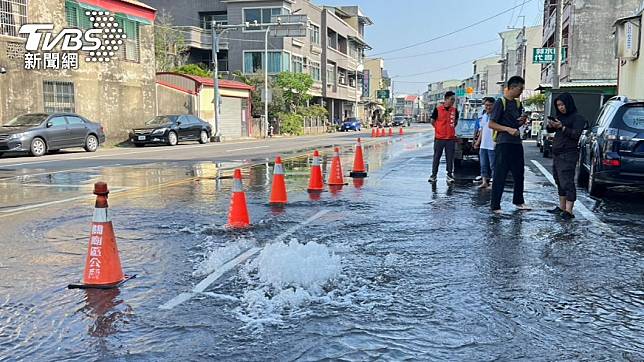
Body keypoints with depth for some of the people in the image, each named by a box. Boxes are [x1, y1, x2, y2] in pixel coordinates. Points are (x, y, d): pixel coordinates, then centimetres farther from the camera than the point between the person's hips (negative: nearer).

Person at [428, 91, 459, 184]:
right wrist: (439, 129, 7)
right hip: (439, 138, -2)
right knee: (437, 157, 5)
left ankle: (449, 175, 15)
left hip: (451, 138, 2)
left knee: (450, 157, 5)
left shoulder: (454, 110, 4)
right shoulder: (438, 109, -6)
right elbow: (432, 121, 4)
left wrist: (451, 128, 11)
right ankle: (434, 174, 13)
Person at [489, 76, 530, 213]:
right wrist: (508, 129, -22)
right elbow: (491, 124, -12)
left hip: (516, 143, 8)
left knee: (519, 173, 14)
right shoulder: (500, 102, -8)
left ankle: (518, 201, 29)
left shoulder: (517, 103, 15)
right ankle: (495, 206, 0)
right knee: (500, 176, -5)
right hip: (503, 143, -8)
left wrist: (523, 120, 3)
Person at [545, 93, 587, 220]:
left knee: (567, 182, -13)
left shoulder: (578, 118, -4)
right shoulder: (560, 116, 19)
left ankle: (568, 211, -16)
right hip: (556, 154, 8)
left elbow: (576, 134, -14)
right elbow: (550, 130, 19)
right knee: (559, 182, 11)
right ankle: (561, 207, 19)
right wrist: (550, 125, -2)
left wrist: (562, 127, -21)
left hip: (568, 155, -8)